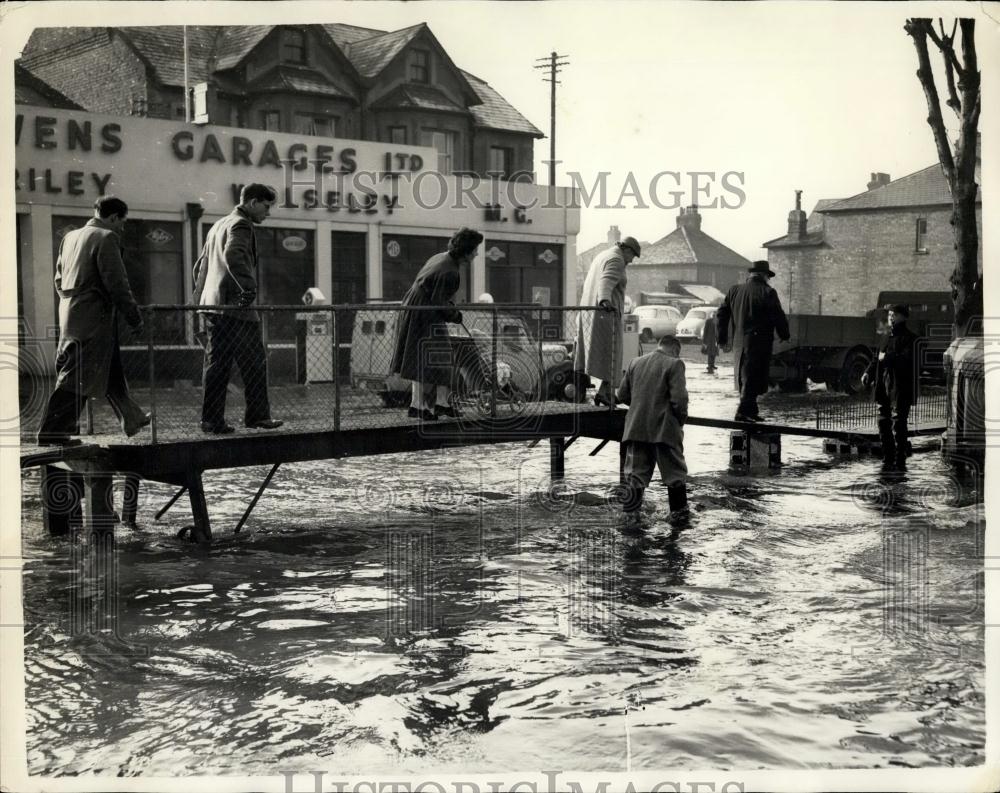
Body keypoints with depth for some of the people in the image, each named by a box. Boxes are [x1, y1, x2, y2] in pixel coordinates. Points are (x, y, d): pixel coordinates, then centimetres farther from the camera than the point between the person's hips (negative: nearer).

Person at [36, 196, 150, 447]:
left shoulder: (70, 237, 16)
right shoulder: (106, 238, -10)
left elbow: (59, 279, 19)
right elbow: (117, 284, -14)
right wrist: (135, 318, -8)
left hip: (69, 313, 9)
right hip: (93, 316, -9)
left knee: (112, 369, 19)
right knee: (78, 377, -6)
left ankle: (132, 419, 30)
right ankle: (53, 432, -4)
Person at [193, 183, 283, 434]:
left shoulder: (218, 225, 24)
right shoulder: (241, 224, -7)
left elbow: (200, 265, 28)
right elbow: (233, 256, -27)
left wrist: (200, 297, 28)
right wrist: (249, 287, -28)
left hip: (212, 306, 9)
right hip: (235, 307, -9)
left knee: (217, 365, 7)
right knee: (254, 364, -1)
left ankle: (212, 421, 6)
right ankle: (257, 415, 2)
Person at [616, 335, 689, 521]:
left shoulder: (635, 362, 9)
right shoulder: (674, 364, -8)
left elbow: (622, 395, 13)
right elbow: (679, 399, -16)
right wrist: (681, 419, 1)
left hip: (635, 428, 4)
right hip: (664, 429, -4)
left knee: (635, 473, 7)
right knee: (675, 473, 12)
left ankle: (630, 513, -1)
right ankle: (679, 511, 21)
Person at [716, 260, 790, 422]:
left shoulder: (735, 291, 9)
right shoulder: (767, 293, -8)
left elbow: (721, 315, 10)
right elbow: (779, 317, -8)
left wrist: (722, 339, 17)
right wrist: (784, 336, 9)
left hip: (738, 343, 6)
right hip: (758, 343, -6)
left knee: (744, 377, 16)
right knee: (752, 379, -2)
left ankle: (750, 410, 24)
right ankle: (744, 411, -7)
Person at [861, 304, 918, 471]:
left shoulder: (909, 338, -6)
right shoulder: (886, 337, 17)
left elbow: (907, 359, -20)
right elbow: (877, 358, 18)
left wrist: (887, 358, -14)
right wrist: (868, 372, 3)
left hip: (900, 389, -8)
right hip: (884, 387, 8)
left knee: (898, 424, -7)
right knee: (883, 422, 11)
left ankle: (899, 462, -1)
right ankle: (887, 460, 21)